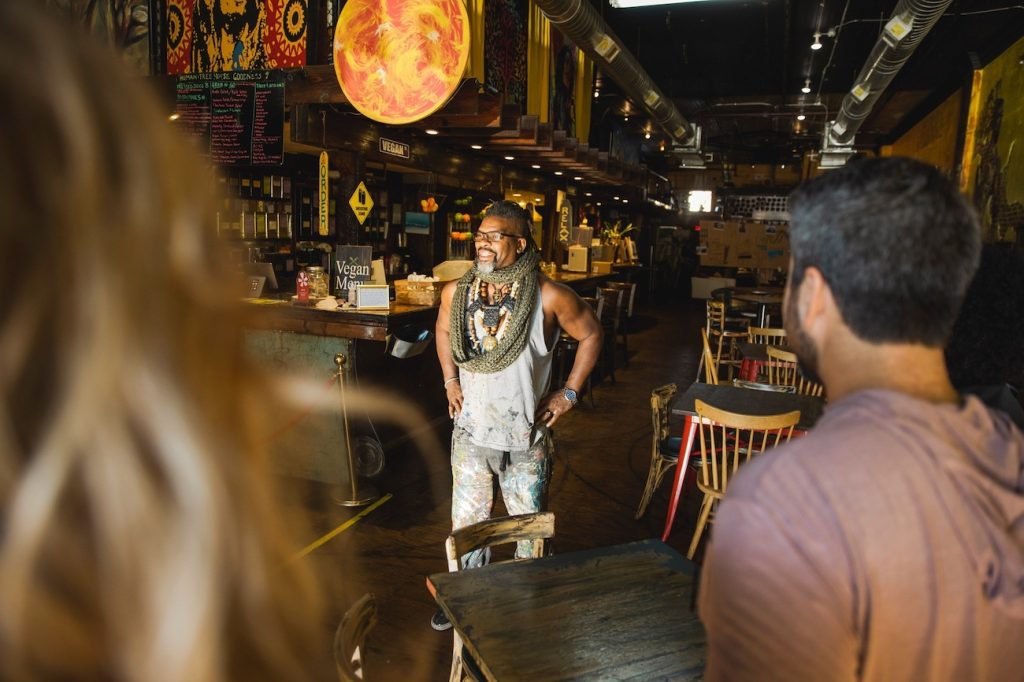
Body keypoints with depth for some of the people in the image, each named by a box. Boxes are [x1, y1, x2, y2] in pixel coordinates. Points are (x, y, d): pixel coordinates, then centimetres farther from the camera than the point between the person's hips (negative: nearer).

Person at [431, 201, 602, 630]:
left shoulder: (549, 297, -16)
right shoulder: (455, 292, -4)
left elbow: (591, 335, -1)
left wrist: (569, 392, -3)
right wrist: (450, 381, 9)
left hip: (525, 436, -2)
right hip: (470, 432, 3)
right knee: (466, 521, 16)